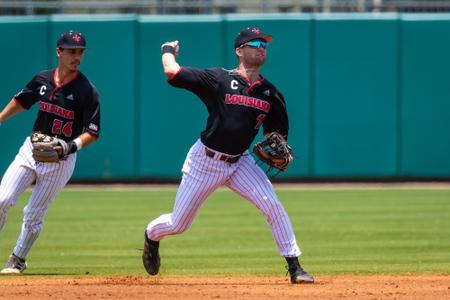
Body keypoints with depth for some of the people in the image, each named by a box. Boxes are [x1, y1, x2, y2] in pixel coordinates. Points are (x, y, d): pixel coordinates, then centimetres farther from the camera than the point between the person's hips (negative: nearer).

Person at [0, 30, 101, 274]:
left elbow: (92, 133, -11)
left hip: (61, 160, -3)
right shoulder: (43, 80, 2)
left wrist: (72, 145, -28)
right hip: (31, 150, 3)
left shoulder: (87, 91, -11)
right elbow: (21, 101, 20)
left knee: (33, 217, 0)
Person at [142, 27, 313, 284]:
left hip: (239, 162, 3)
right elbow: (172, 72, -20)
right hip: (205, 162, -3)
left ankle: (294, 268, -11)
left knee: (273, 206, -17)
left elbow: (276, 132, 10)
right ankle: (152, 236, 43)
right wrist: (169, 50, 0)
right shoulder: (219, 79, -14)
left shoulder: (270, 93, 1)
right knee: (178, 224, 6)